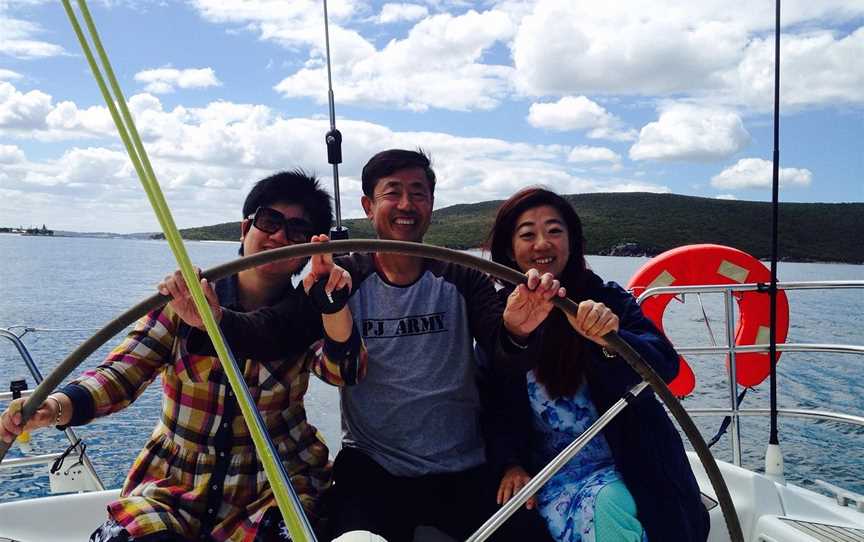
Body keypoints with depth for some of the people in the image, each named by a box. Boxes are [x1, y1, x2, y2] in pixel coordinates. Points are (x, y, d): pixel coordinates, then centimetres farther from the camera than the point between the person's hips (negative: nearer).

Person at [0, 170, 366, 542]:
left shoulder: (306, 316, -2)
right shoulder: (185, 300, -3)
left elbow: (345, 368, -20)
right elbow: (122, 372, -12)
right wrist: (56, 407, -32)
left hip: (276, 488, 0)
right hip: (174, 484, 1)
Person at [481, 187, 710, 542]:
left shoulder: (606, 300, -5)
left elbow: (665, 366, -17)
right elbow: (495, 409, 7)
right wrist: (511, 464, -9)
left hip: (621, 465, 0)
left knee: (609, 506, -30)